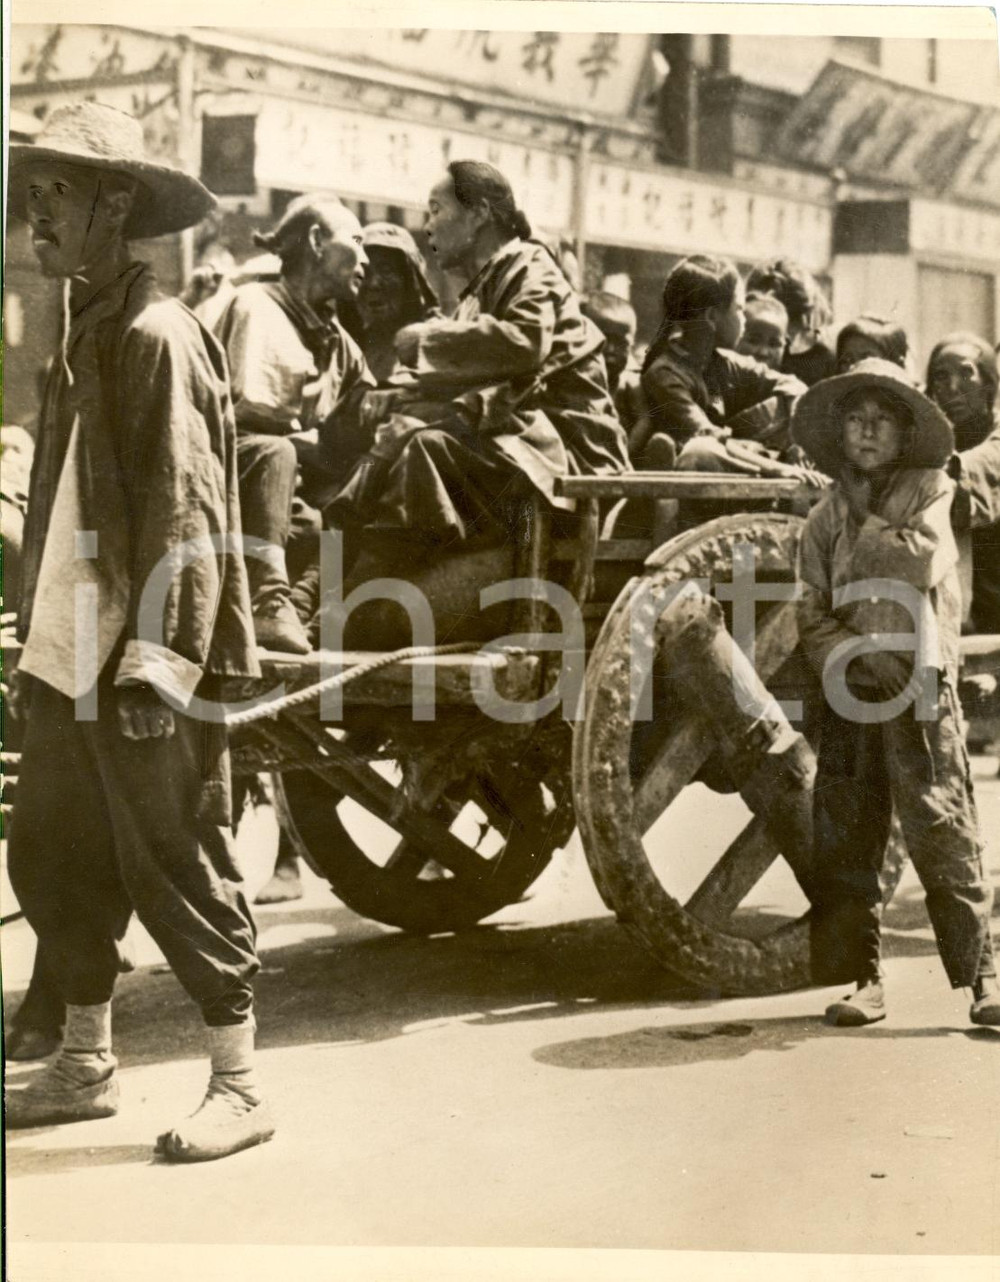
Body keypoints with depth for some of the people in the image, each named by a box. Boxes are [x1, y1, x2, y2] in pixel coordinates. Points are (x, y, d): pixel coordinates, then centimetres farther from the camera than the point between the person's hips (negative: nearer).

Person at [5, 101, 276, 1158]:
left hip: (141, 666, -9)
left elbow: (188, 514, -17)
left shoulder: (158, 335, -12)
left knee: (178, 872, -1)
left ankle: (237, 1086, 10)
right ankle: (85, 1064, 30)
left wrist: (158, 659, -21)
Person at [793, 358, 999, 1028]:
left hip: (921, 688, -4)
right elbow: (812, 615, 6)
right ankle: (864, 978, 10)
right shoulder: (826, 515, 13)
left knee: (942, 832, -9)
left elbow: (921, 565, -12)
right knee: (845, 840, 3)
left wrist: (867, 518, -3)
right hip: (850, 691, 4)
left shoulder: (930, 491, 6)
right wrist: (859, 655, -10)